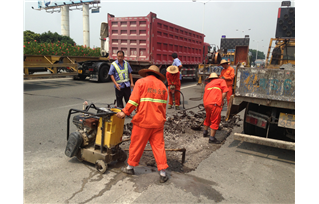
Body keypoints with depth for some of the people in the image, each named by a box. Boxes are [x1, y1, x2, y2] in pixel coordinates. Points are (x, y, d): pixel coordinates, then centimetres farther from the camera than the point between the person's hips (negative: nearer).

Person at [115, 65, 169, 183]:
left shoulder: (141, 82, -2)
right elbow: (163, 105, 14)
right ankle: (162, 173, 11)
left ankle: (130, 167, 27)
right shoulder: (162, 85, 12)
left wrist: (125, 112, -3)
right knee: (159, 145, 8)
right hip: (158, 121, 4)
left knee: (137, 144, 10)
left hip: (143, 120, -4)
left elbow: (134, 100, -10)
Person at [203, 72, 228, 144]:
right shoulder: (221, 81, 16)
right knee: (215, 121, 1)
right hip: (214, 103, -6)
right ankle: (212, 138, 2)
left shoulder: (207, 85, 31)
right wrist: (221, 101, 3)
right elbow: (224, 91, -2)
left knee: (208, 118, 27)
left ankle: (205, 133, 42)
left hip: (206, 103, 6)